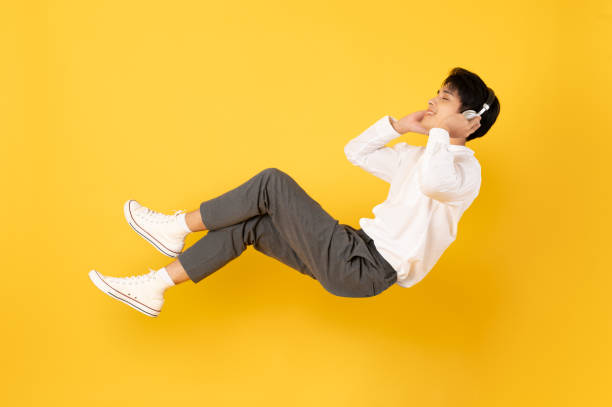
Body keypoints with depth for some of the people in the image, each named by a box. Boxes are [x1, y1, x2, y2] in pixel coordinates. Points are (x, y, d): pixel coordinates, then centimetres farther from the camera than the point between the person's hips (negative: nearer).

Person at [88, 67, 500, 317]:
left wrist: (441, 131, -18)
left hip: (367, 270, -9)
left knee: (274, 182, -14)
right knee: (248, 224, 1)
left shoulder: (466, 169, -9)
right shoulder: (421, 156, 20)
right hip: (358, 250, 9)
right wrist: (398, 126, 15)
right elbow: (356, 152, 28)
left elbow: (435, 181, -37)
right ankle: (154, 289, 4)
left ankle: (176, 228, 1)